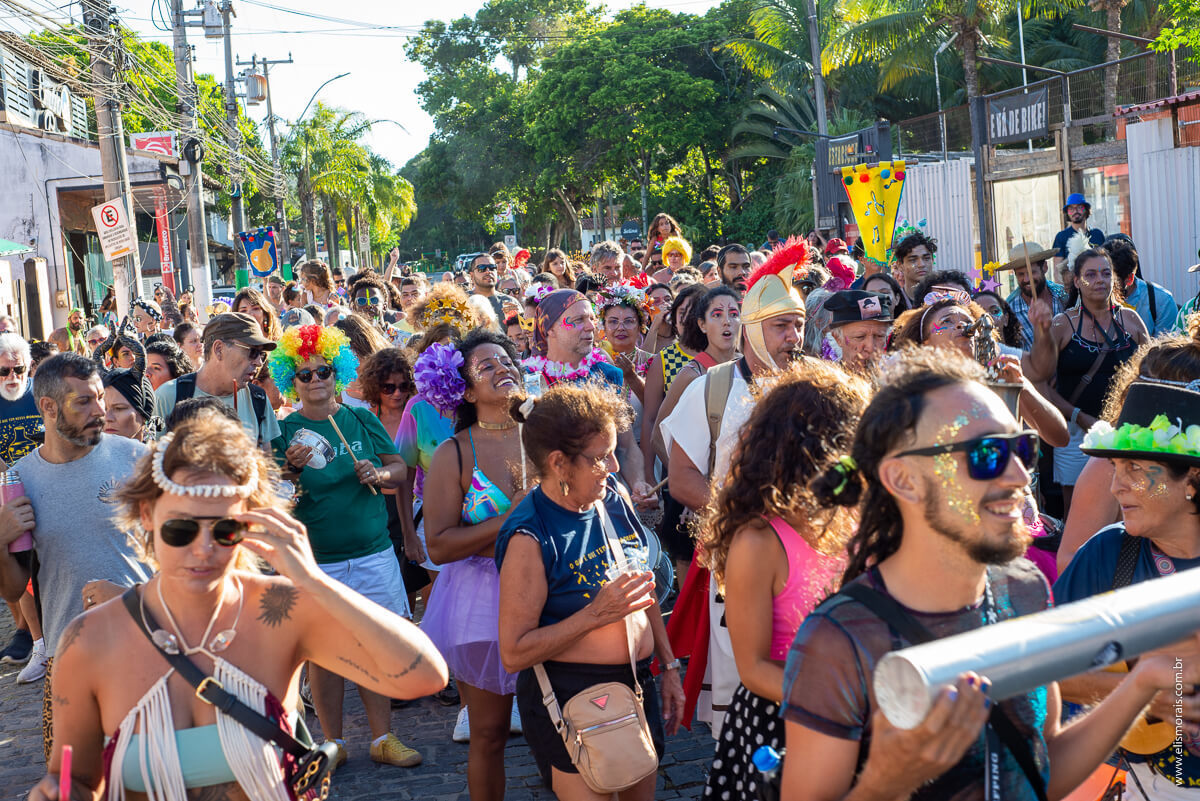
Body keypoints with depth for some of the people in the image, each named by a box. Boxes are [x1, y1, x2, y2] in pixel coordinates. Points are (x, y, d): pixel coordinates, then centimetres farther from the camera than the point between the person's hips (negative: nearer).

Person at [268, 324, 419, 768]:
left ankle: (382, 738, 14)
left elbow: (400, 468, 11)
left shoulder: (362, 420, 7)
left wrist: (381, 474, -10)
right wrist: (290, 469, -20)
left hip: (373, 553, 2)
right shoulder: (285, 431, 1)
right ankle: (332, 740, 17)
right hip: (314, 560, -2)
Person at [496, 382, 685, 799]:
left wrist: (669, 665, 17)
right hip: (568, 701, -7)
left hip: (637, 685, 7)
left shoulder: (615, 496, 0)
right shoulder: (530, 537, -20)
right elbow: (514, 653, -20)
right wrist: (596, 613, -25)